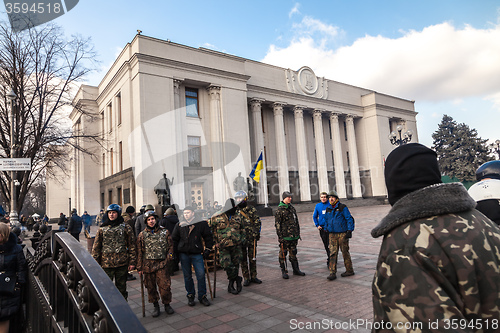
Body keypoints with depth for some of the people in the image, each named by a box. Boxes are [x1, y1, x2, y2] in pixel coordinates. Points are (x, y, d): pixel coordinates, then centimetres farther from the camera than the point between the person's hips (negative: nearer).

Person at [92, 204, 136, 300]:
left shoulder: (125, 227, 1)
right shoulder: (102, 229, 5)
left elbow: (132, 245, 1)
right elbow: (96, 248, 7)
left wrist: (132, 262, -3)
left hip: (122, 263, 0)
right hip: (106, 263, 1)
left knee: (121, 288, 12)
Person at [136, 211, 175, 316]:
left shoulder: (165, 232, 3)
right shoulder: (142, 235, 5)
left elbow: (170, 246, 9)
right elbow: (139, 252, 6)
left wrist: (168, 259, -2)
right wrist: (139, 267, 5)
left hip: (161, 264, -1)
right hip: (148, 265, 1)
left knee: (165, 286, -4)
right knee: (151, 287, 8)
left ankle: (167, 304, 18)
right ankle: (156, 306, 26)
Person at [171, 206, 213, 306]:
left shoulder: (201, 224, -1)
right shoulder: (179, 225, 4)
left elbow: (208, 236, 7)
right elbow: (174, 239, 13)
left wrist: (207, 249, 2)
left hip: (197, 253, -1)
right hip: (183, 254, 2)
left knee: (201, 274, -4)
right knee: (187, 276, 9)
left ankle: (202, 296, 12)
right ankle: (190, 296, 24)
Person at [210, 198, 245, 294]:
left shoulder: (237, 217, 9)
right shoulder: (216, 218, -3)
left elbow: (242, 230, 23)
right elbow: (211, 231, 6)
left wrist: (242, 239, 12)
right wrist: (215, 242, 1)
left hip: (236, 246, 3)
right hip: (224, 247, -3)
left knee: (235, 265, 7)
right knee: (228, 265, -11)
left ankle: (231, 285, 24)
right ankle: (237, 280, 10)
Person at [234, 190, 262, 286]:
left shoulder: (252, 209, 2)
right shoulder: (235, 211, 5)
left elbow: (257, 222, 3)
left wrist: (256, 232, -10)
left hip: (252, 238, 0)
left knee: (252, 258, 8)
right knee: (243, 259, 4)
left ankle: (253, 277, 19)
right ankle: (246, 278, 14)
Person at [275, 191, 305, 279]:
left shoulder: (292, 208, 12)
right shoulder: (280, 209, -8)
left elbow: (296, 221, 19)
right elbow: (277, 224, -10)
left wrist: (298, 233, 16)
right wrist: (280, 236, -14)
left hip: (294, 236, 6)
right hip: (285, 236, -6)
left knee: (293, 253, 14)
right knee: (283, 254, 3)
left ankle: (296, 270, 23)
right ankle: (283, 271, 13)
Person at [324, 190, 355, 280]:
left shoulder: (342, 207, -4)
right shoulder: (328, 209, 12)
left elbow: (350, 219, -6)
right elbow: (326, 221, 23)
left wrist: (349, 230, -13)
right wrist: (326, 231, 19)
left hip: (342, 234, -4)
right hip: (332, 235, 4)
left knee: (345, 252, 5)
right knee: (332, 253, -3)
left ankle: (349, 270, 20)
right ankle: (332, 273, -4)